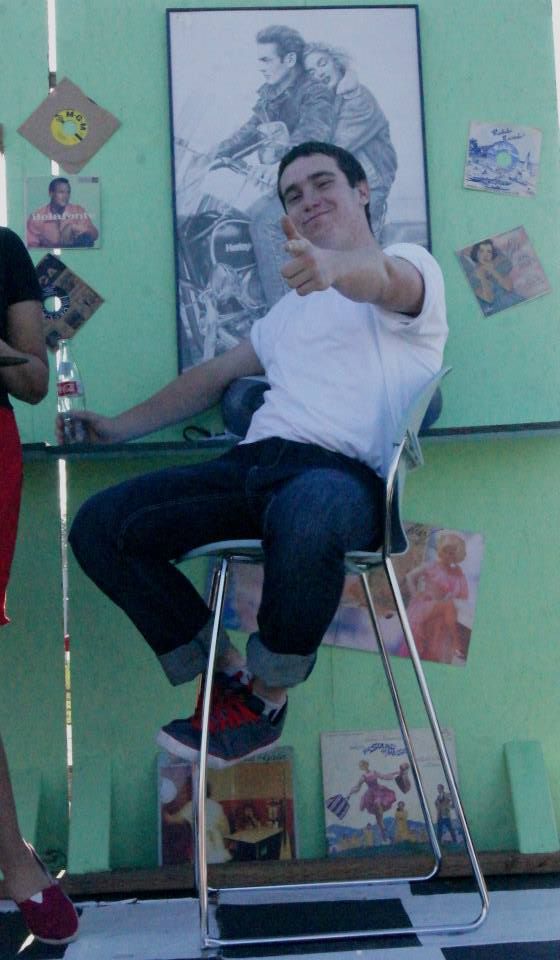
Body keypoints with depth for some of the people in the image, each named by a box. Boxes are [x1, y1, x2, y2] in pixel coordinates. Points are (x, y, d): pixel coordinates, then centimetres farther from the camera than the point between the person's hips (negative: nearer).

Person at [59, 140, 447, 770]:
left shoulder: (413, 266, 9)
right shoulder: (293, 308, 34)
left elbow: (382, 277, -17)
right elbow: (216, 375, 39)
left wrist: (334, 265, -42)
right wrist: (120, 427, 32)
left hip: (345, 474, -7)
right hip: (255, 462, 7)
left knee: (305, 513, -43)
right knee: (98, 526, -7)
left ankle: (266, 699, -15)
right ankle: (228, 673, -2)